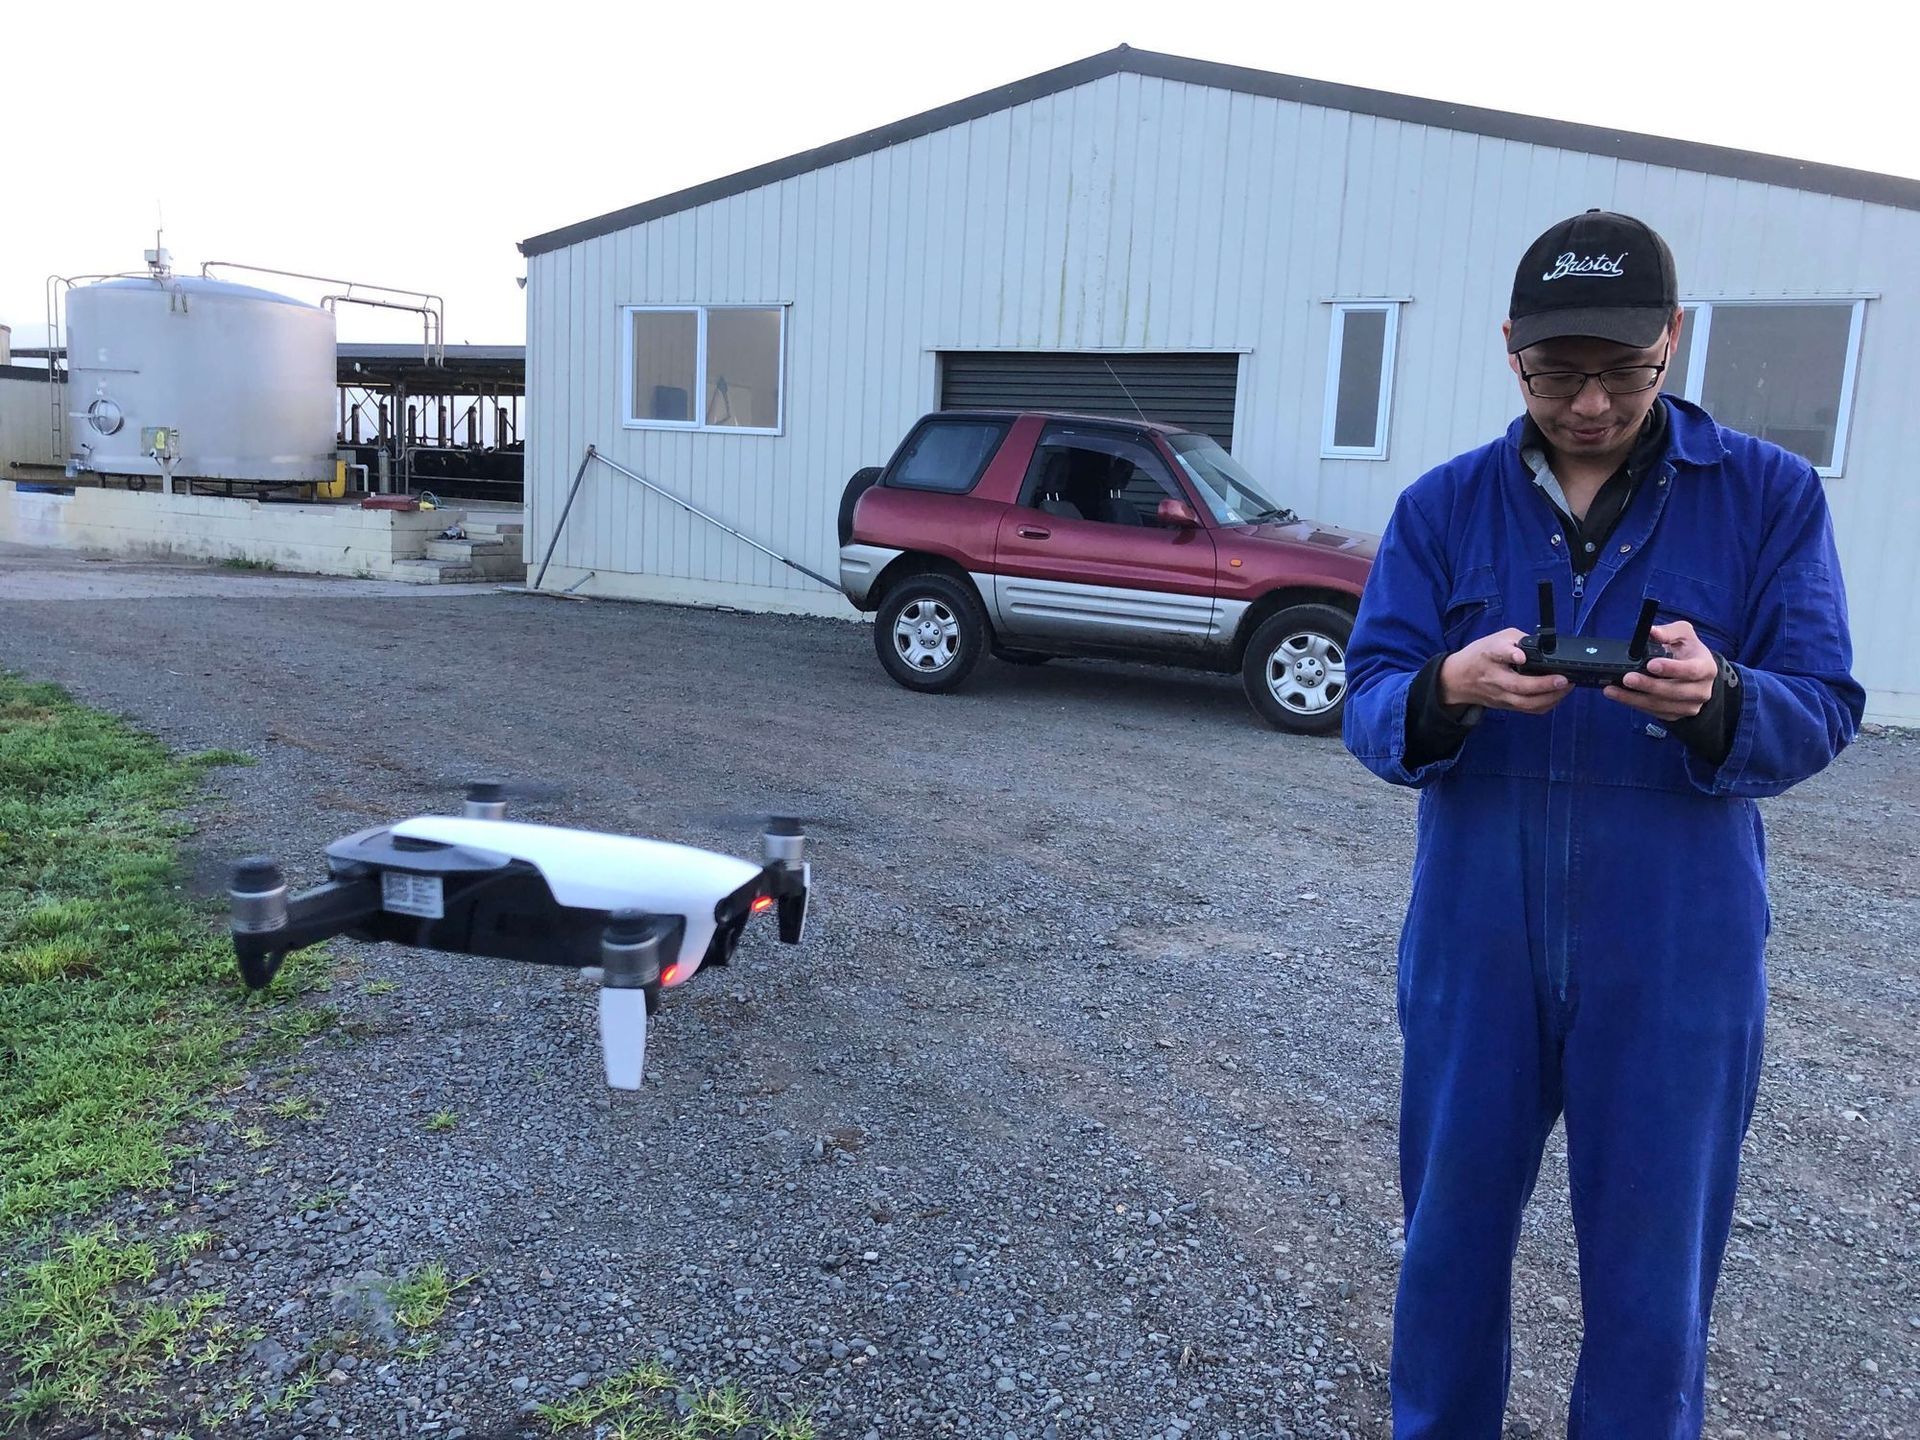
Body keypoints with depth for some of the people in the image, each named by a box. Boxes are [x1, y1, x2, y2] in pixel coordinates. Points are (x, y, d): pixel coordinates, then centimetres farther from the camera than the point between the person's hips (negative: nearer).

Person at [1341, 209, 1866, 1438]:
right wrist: (1448, 687, -28)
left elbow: (1821, 715, -6)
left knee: (1655, 1270, 10)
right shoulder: (1442, 505, 1)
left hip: (1678, 948, -1)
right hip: (1475, 935, 2)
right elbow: (1368, 706, -5)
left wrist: (1716, 698, -28)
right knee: (1453, 1232, 16)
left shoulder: (1772, 496, -2)